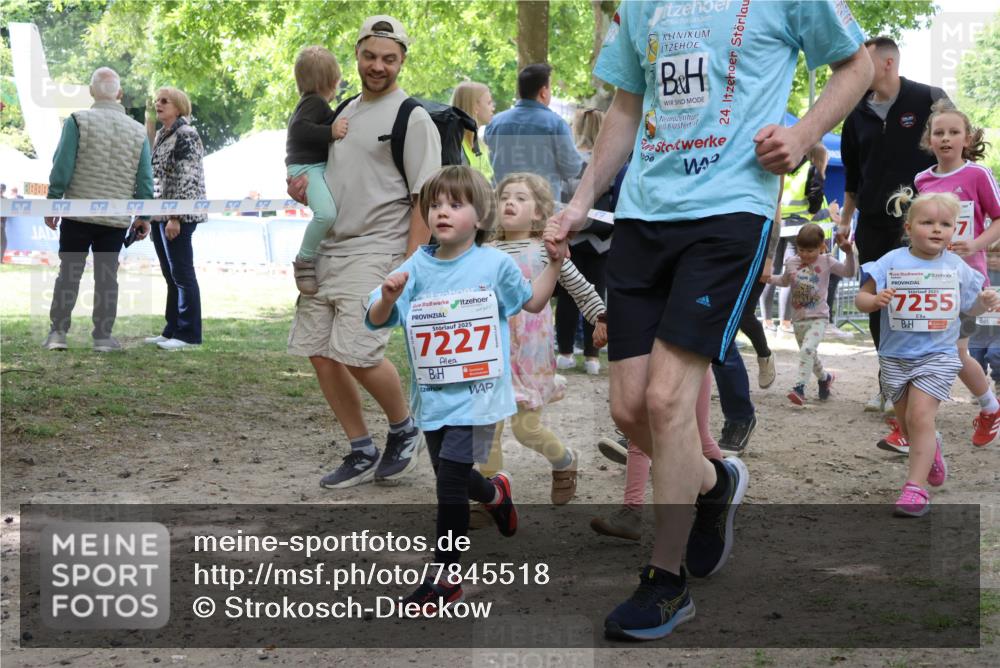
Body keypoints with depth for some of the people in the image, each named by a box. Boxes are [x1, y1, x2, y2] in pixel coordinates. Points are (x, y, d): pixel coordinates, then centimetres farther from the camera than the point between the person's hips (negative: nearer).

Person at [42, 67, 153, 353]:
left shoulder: (78, 121, -5)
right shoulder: (138, 131, 4)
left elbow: (62, 167, -9)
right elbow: (145, 179, 4)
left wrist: (52, 203, -1)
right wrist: (143, 216, 11)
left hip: (77, 214, -2)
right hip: (116, 219, 2)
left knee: (69, 274, 7)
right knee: (107, 278, 8)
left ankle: (58, 332, 4)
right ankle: (103, 337, 7)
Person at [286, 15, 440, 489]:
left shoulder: (413, 117, -5)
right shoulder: (344, 111, 17)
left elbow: (426, 197, -10)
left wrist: (411, 265, -18)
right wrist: (301, 183, 5)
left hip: (375, 253, -8)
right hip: (327, 250, 8)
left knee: (357, 353, -17)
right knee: (320, 353, 5)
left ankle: (405, 430, 11)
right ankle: (362, 453, 18)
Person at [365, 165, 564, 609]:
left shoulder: (495, 265, -5)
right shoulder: (416, 268, -1)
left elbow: (532, 302, 13)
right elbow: (375, 321, 1)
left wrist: (555, 262, 1)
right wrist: (388, 298, -20)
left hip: (477, 393, -4)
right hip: (432, 395, 4)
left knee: (450, 479, -12)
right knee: (451, 477, 18)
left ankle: (447, 575, 0)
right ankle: (495, 493, 54)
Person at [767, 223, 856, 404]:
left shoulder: (826, 262, -4)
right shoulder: (792, 263, 4)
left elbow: (849, 272, -9)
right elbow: (784, 281, 21)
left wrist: (849, 253, -23)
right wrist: (769, 278, 4)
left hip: (818, 318, -5)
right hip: (798, 319, 5)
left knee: (807, 350, -25)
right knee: (810, 354, 19)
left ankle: (799, 387, -27)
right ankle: (824, 377, 46)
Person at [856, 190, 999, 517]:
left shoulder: (957, 267, 1)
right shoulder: (892, 262, -5)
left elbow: (971, 306, 14)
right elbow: (861, 298, -1)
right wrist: (875, 300, -23)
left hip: (937, 356, -1)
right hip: (895, 356, 2)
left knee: (920, 417, -16)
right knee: (906, 422, 13)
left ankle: (916, 486, -12)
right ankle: (931, 447, 47)